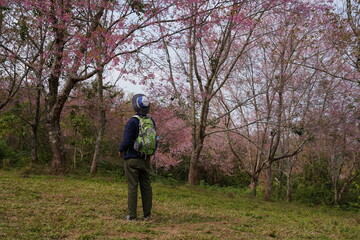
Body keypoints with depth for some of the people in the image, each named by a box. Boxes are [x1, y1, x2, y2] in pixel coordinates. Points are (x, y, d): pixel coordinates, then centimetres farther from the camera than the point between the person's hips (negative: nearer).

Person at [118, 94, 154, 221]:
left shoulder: (132, 122, -16)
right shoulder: (151, 121, 4)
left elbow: (127, 141, -19)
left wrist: (120, 150, 0)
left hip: (132, 159, -5)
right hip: (145, 159, 5)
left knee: (132, 187, 0)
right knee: (146, 186, 10)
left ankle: (132, 215, 5)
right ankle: (147, 214, 15)